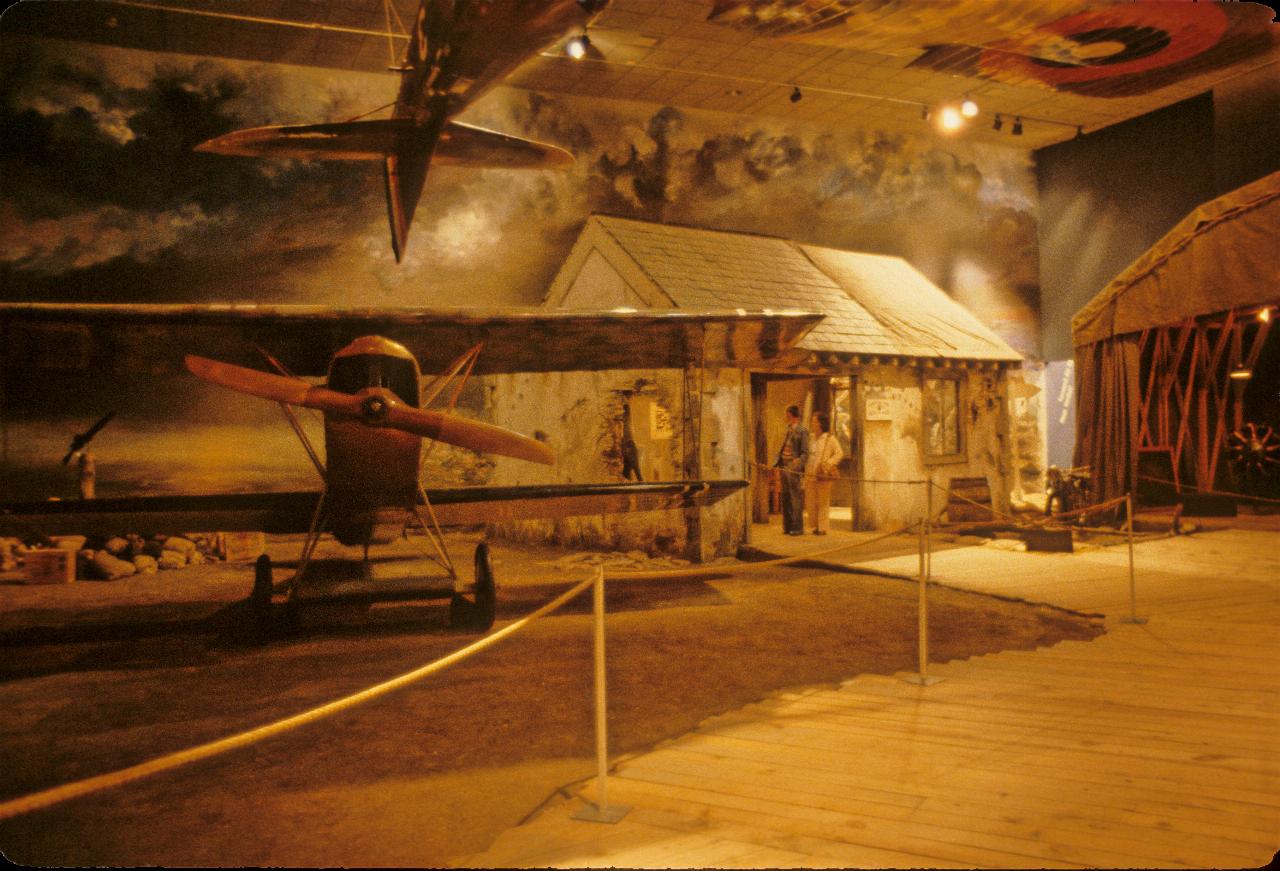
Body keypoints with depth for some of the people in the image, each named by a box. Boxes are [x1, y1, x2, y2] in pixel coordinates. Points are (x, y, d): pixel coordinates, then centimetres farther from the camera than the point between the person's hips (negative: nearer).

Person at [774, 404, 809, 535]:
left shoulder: (802, 431, -8)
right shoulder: (788, 431, 15)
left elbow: (805, 453, -11)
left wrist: (796, 467, -23)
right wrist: (777, 464, 7)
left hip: (795, 469, -7)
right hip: (784, 467, 7)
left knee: (796, 499, -3)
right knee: (786, 498, 9)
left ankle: (798, 528, 2)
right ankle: (788, 527, 16)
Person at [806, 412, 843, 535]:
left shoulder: (830, 438, -5)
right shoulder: (812, 438, 12)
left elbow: (839, 453, -4)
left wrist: (828, 463, -16)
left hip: (823, 475, -6)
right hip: (810, 474, 6)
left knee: (823, 501, 0)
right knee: (811, 501, 6)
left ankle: (823, 527, 6)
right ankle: (816, 526, 17)